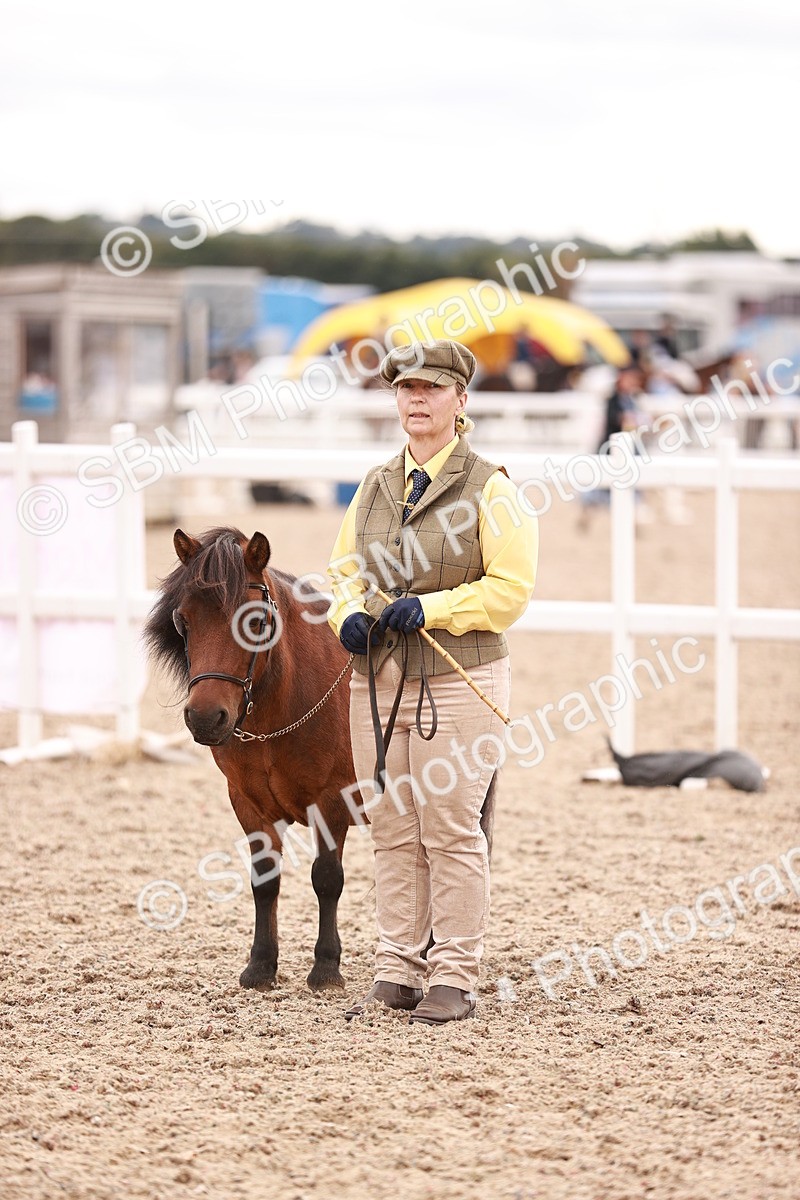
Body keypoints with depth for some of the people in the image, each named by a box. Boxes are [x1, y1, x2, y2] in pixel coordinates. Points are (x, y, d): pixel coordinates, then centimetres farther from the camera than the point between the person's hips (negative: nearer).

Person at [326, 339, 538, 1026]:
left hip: (459, 681, -5)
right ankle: (398, 969, 15)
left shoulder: (489, 489, -4)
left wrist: (429, 608, -19)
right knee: (393, 834, 8)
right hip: (376, 680, 5)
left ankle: (454, 977, 2)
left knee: (452, 833, -4)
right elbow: (345, 570, 18)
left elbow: (511, 588, -9)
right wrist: (349, 615, -4)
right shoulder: (375, 487, 13)